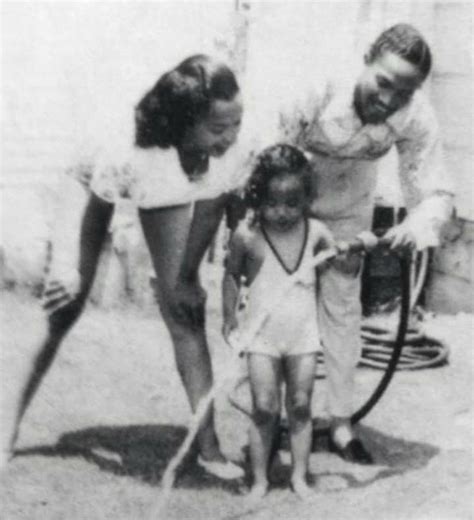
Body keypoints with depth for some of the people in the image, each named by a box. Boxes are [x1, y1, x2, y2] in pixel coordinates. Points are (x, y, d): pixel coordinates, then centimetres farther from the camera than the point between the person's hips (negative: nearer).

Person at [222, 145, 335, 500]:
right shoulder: (247, 236, -12)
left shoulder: (315, 232, -7)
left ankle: (300, 476, 24)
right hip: (262, 336, -2)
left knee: (300, 407, 9)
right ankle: (260, 479, 17)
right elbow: (232, 275, 2)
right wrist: (230, 316, 0)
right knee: (264, 408, 1)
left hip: (303, 335, 2)